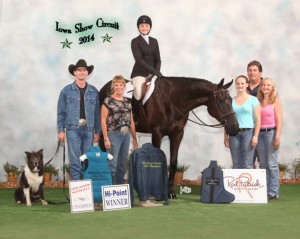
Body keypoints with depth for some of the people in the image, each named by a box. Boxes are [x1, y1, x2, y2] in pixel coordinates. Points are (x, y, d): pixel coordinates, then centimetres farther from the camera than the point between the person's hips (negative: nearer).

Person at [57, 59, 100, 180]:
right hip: (73, 129, -2)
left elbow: (97, 112, 9)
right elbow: (61, 112, 3)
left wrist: (97, 131, 6)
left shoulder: (93, 91, 8)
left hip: (88, 129, 2)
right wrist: (60, 130, -2)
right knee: (74, 160, -2)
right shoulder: (67, 90, 3)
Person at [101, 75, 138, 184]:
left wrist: (135, 139, 13)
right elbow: (103, 121, -8)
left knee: (123, 164, 10)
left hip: (126, 135, 6)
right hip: (114, 134, -6)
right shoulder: (108, 101, -4)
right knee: (112, 164, -7)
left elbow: (131, 121, 15)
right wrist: (106, 138, -14)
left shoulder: (127, 101, 12)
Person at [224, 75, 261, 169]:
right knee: (236, 164, 7)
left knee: (247, 164, -3)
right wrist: (225, 136, 6)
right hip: (234, 133, 3)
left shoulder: (253, 100, 2)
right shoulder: (231, 101, 11)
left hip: (248, 132, -3)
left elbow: (258, 120, -3)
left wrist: (255, 136, -11)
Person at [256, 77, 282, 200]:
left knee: (272, 164, -3)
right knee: (263, 164, 8)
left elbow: (279, 120, -6)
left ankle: (273, 192, 2)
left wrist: (277, 137, -14)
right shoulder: (259, 101, 11)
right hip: (260, 133, 5)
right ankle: (265, 190, 15)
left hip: (271, 132, -5)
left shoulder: (275, 100, -1)